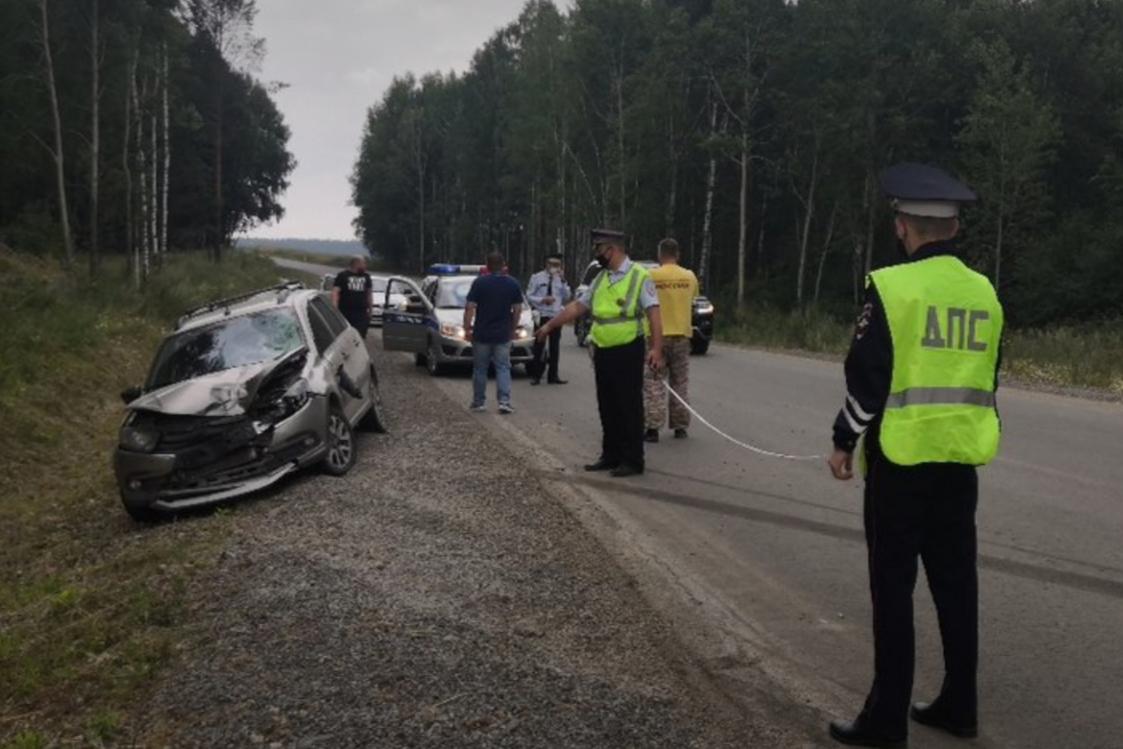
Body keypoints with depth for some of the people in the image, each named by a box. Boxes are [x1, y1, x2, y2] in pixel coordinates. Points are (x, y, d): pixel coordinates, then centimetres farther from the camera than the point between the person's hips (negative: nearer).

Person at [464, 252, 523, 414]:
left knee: (480, 369, 10)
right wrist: (513, 329, 12)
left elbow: (470, 308, -10)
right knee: (503, 368, 5)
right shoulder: (513, 284, 0)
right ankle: (504, 401, -7)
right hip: (503, 335, 1)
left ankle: (479, 402, 16)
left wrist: (467, 329, -2)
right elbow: (517, 310, 2)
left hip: (481, 334, -1)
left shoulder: (479, 283, -7)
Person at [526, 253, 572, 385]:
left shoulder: (560, 279, 8)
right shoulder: (537, 278, -2)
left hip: (557, 316, 4)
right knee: (539, 346, -1)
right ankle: (536, 375, 7)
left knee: (555, 346, 8)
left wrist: (563, 281, -7)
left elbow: (567, 297, 2)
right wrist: (543, 299, -17)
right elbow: (529, 296, -3)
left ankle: (553, 375, 17)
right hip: (542, 316, -4)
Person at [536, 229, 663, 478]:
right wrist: (550, 325, 20)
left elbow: (653, 313, -14)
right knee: (607, 407, 11)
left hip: (627, 351, -7)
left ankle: (632, 460, 4)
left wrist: (656, 348, -24)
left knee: (629, 407, -2)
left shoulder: (639, 276, -8)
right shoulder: (600, 279, 14)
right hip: (602, 352, 7)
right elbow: (577, 307, 19)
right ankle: (610, 456, 21)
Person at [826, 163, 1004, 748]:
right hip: (960, 457, 6)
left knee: (893, 588, 1)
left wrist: (843, 442, -2)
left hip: (902, 456, -6)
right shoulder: (983, 291, 7)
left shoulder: (891, 286, -12)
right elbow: (985, 379, 14)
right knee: (955, 581, 14)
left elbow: (867, 375, -13)